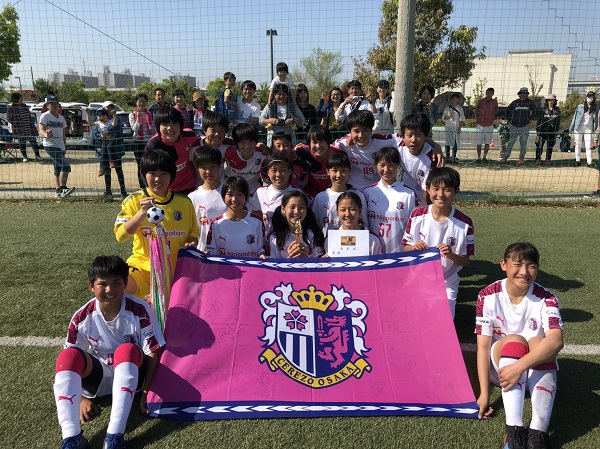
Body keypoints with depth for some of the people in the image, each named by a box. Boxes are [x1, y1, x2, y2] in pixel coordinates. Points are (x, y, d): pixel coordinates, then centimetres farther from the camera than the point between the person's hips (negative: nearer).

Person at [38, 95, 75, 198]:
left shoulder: (61, 118, 17)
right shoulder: (45, 116, -4)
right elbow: (41, 130, -16)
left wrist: (65, 147, 19)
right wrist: (46, 134, -39)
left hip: (60, 146, 8)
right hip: (50, 145, -8)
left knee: (58, 169, 11)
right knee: (65, 165, -21)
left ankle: (58, 191, 17)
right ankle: (63, 189, -22)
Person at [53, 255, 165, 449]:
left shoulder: (139, 310, -19)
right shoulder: (82, 318, -13)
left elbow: (153, 355, -14)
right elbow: (70, 362, -4)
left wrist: (146, 392, -19)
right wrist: (82, 397, -11)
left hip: (131, 375, -2)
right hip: (97, 377, 2)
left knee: (127, 350, -35)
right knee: (68, 355, -27)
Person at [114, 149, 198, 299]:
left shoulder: (184, 202, 3)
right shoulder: (134, 200, -2)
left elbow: (193, 233, 14)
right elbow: (120, 236, -11)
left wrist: (191, 244, -8)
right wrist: (142, 213, -24)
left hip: (176, 268, 2)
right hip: (143, 266, -1)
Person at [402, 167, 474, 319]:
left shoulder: (464, 223, -13)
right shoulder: (417, 215, -9)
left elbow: (466, 261, -6)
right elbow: (405, 248, 1)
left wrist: (451, 255, -26)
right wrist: (414, 247, -21)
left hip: (446, 284, -1)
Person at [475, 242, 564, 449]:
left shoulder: (546, 298, -12)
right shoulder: (488, 296, -12)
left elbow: (556, 341, -29)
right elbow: (483, 345, -15)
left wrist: (519, 366, -42)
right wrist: (484, 393, -20)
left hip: (537, 367, 1)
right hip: (498, 365, 0)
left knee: (537, 342, -31)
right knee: (514, 340, -32)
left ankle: (539, 431, -39)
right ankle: (514, 429, -41)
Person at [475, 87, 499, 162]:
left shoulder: (495, 102, -2)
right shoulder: (480, 101, -6)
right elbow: (476, 109, 12)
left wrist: (493, 117, 12)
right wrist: (476, 118, 10)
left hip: (490, 126, 1)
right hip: (480, 125, -1)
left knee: (487, 143, 5)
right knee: (479, 143, 1)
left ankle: (485, 157, 12)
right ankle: (479, 157, 9)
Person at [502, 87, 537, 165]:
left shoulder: (530, 102, 3)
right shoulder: (515, 102, 3)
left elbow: (535, 111, 14)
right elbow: (508, 110, 15)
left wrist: (530, 119, 6)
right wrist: (509, 120, 9)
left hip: (524, 126, 0)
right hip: (514, 126, 0)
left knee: (523, 144, 4)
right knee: (510, 143, 3)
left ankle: (521, 158, 15)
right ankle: (505, 157, 8)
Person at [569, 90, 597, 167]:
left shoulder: (595, 108, 8)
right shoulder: (580, 106, 7)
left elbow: (596, 120, 9)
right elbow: (575, 117, 9)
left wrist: (596, 131, 1)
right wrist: (571, 128, 4)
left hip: (589, 128, 0)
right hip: (579, 127, 0)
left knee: (588, 146, -4)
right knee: (578, 145, 4)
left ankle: (589, 162, -5)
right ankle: (577, 160, 12)